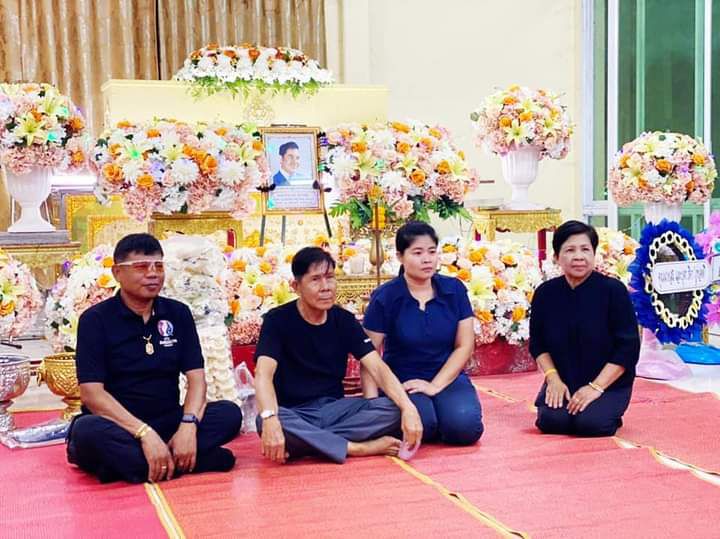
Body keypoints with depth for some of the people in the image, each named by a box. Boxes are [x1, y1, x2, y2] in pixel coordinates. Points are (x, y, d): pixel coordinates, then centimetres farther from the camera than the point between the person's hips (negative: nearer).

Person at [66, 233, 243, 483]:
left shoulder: (178, 313, 5)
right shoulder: (95, 319, -6)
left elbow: (196, 378, -1)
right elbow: (92, 393, -15)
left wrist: (189, 425, -22)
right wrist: (145, 433, -26)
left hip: (168, 422, 4)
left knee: (230, 414, -20)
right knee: (87, 432, -36)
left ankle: (122, 461, -24)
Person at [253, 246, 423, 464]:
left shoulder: (344, 320, 2)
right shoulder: (278, 320, -9)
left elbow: (378, 368, -8)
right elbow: (264, 374, -24)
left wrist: (407, 407, -26)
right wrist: (270, 418, -45)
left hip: (335, 409, 4)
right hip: (294, 414, -3)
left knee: (395, 409, -20)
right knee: (267, 424, -39)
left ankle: (310, 442, -23)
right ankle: (358, 448, -26)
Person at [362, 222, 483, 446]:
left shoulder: (454, 289, 1)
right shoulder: (385, 298, -6)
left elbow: (465, 345, 1)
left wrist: (435, 386, -11)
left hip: (447, 377, 2)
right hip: (401, 381, -2)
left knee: (465, 425, -28)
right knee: (419, 423, -33)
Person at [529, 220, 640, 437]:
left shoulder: (613, 290, -13)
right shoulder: (546, 293, -3)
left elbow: (628, 347, -13)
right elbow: (537, 343, 7)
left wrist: (596, 387, -18)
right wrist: (553, 378, -10)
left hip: (609, 383, -2)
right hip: (562, 381, 3)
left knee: (591, 423, -27)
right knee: (550, 421, -23)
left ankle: (609, 414, 8)